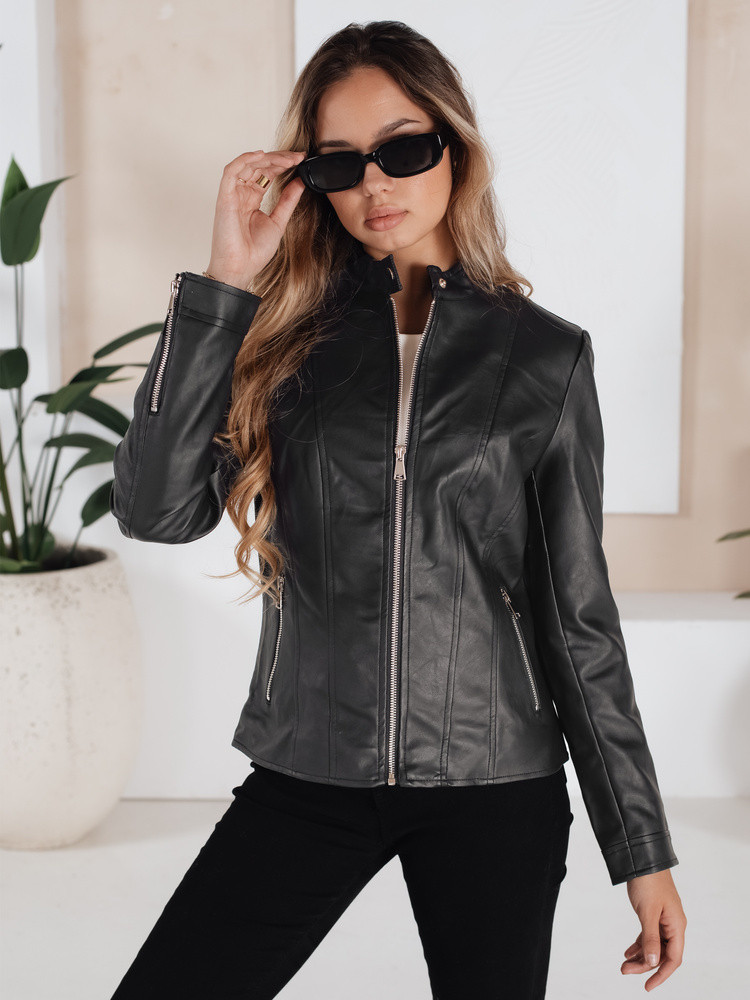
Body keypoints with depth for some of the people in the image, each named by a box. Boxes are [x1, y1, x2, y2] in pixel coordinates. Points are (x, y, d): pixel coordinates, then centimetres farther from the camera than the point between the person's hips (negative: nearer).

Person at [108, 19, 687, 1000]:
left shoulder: (543, 356, 0)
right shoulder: (286, 335, 3)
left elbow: (578, 615, 2)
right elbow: (157, 508, -11)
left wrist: (642, 847, 2)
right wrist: (226, 285, -13)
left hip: (495, 784, 0)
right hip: (308, 773, 1)